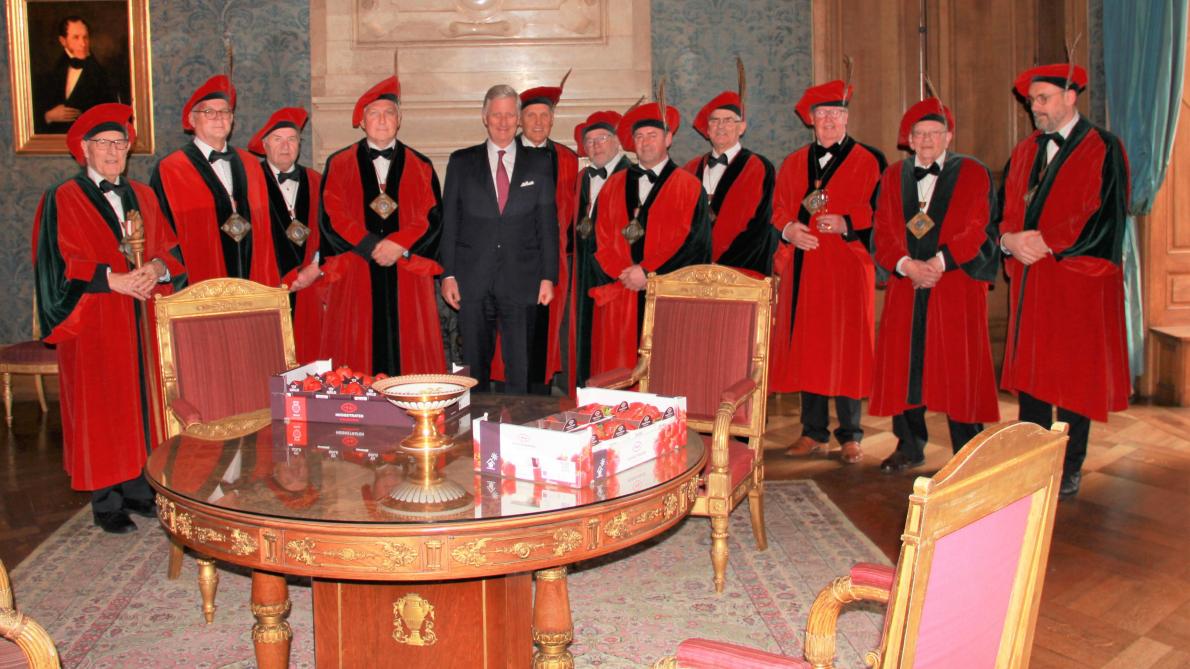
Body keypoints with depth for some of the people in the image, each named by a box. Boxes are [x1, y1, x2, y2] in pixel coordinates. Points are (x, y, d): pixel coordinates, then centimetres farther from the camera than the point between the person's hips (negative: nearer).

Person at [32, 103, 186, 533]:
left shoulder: (142, 197, 13)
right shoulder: (63, 200, -1)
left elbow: (171, 250, 9)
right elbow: (60, 264, -10)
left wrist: (157, 268, -12)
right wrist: (112, 278, -20)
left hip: (139, 320, 5)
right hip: (93, 324, -4)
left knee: (138, 400, 7)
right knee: (99, 409, -1)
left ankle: (136, 488, 17)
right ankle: (106, 503, 6)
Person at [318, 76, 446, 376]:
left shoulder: (420, 167, 13)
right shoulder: (339, 164, 11)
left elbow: (431, 216, 2)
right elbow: (332, 217, 1)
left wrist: (399, 245, -13)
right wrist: (372, 246, -11)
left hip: (407, 279, 1)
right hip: (355, 278, 0)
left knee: (409, 356, -1)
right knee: (357, 356, -2)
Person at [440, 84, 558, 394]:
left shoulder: (539, 164, 8)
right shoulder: (461, 162, 9)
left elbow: (548, 224, 6)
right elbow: (449, 221, 6)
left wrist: (549, 276, -1)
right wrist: (448, 274, -1)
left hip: (521, 283, 0)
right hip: (473, 281, 1)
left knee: (520, 370, 0)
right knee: (475, 366, 6)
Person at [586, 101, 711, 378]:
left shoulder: (688, 186, 4)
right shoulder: (614, 185, 15)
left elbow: (691, 240, -5)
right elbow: (601, 238, 9)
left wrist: (647, 272, -11)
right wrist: (623, 273, -7)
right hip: (618, 299, 3)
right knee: (616, 369, 1)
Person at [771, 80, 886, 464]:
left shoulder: (869, 162, 3)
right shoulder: (793, 164, 15)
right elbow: (777, 209, 14)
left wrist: (844, 224, -18)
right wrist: (789, 229, -7)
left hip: (846, 271, -3)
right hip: (803, 270, 4)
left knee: (846, 349, -1)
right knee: (806, 349, 5)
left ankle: (850, 436, 9)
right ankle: (813, 433, 15)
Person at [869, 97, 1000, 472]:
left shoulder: (972, 173, 4)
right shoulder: (893, 177, 12)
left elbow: (976, 230, -6)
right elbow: (883, 234, 5)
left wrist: (938, 262, -17)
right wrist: (907, 265, -12)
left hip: (957, 285, -3)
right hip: (905, 286, 3)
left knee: (958, 368, -2)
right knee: (902, 365, 3)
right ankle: (910, 446, 16)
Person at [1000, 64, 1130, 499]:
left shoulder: (1103, 150, -4)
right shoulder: (1024, 152, 14)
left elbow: (1104, 217, -13)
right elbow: (1006, 210, 12)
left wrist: (1045, 243, -16)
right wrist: (1010, 239, -9)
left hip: (1078, 283, -5)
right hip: (1029, 283, 6)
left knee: (1075, 378, 1)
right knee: (1029, 371, 8)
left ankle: (1069, 469, 13)